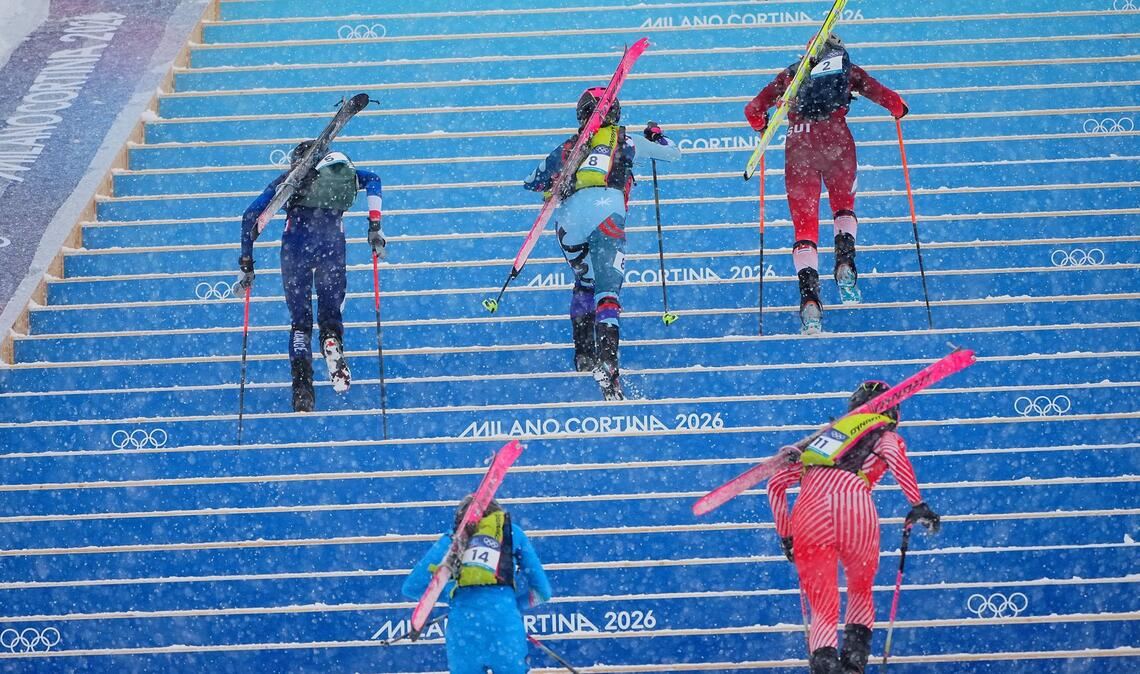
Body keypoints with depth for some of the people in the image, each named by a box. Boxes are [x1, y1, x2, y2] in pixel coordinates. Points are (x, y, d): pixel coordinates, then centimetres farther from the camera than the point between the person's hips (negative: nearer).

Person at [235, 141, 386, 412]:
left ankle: (302, 386, -12)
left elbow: (251, 215, 18)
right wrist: (375, 227, 5)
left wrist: (246, 265, 19)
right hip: (332, 241, 0)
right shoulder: (342, 170, 29)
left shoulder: (288, 178, 27)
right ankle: (331, 340, -24)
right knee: (330, 314, 14)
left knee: (300, 321, 10)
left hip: (296, 244, 0)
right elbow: (372, 180, 9)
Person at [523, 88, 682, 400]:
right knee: (607, 290, -12)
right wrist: (656, 135, 55)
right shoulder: (627, 141, 23)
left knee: (584, 283, 27)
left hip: (567, 217, 3)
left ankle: (583, 354, 21)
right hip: (605, 212, -3)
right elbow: (673, 153, 36)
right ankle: (606, 362, -33)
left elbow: (532, 182, 35)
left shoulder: (569, 147, 28)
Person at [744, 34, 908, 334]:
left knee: (804, 224, 1)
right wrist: (899, 110, 37)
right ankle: (845, 261, -3)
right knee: (844, 205, 25)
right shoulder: (847, 69, 22)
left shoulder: (791, 74, 25)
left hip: (798, 144, 0)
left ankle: (809, 295, -18)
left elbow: (753, 109, 21)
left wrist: (761, 126, 43)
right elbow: (890, 100, 14)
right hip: (836, 139, 0)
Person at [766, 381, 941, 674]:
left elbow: (775, 484, 31)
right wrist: (918, 504, -4)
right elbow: (893, 453, 0)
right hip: (855, 506, -2)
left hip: (808, 513, 2)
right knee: (861, 590, 26)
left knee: (823, 610, 8)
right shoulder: (885, 437, 27)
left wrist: (785, 536, 37)